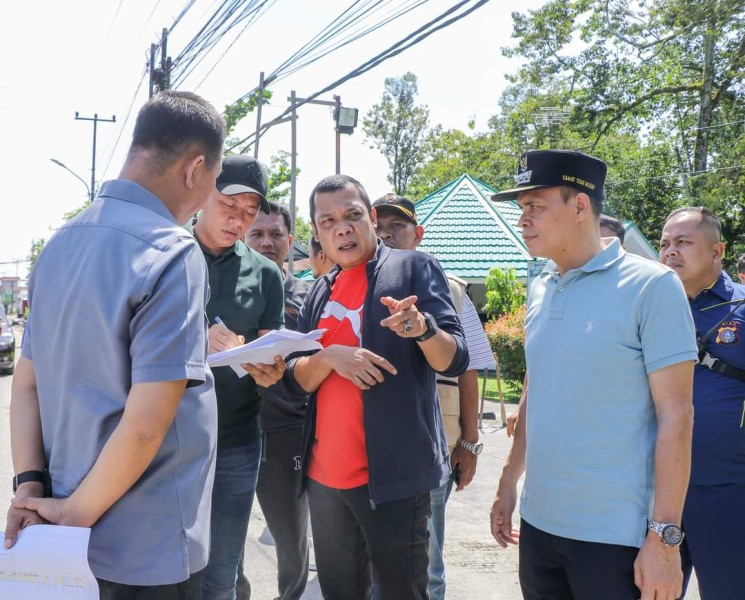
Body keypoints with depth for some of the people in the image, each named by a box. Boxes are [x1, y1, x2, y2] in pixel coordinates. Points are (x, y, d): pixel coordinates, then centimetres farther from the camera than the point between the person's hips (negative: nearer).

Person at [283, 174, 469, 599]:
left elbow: (455, 361, -9)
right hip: (324, 474, 5)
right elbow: (297, 379, 7)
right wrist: (331, 354, -14)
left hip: (393, 474, -5)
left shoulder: (414, 268, -3)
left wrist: (423, 328, -30)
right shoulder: (320, 291, 12)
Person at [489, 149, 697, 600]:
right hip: (538, 522, 6)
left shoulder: (651, 286, -11)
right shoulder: (540, 290, 7)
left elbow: (675, 414, -13)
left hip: (616, 535, -6)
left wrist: (664, 536, -15)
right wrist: (508, 483, 16)